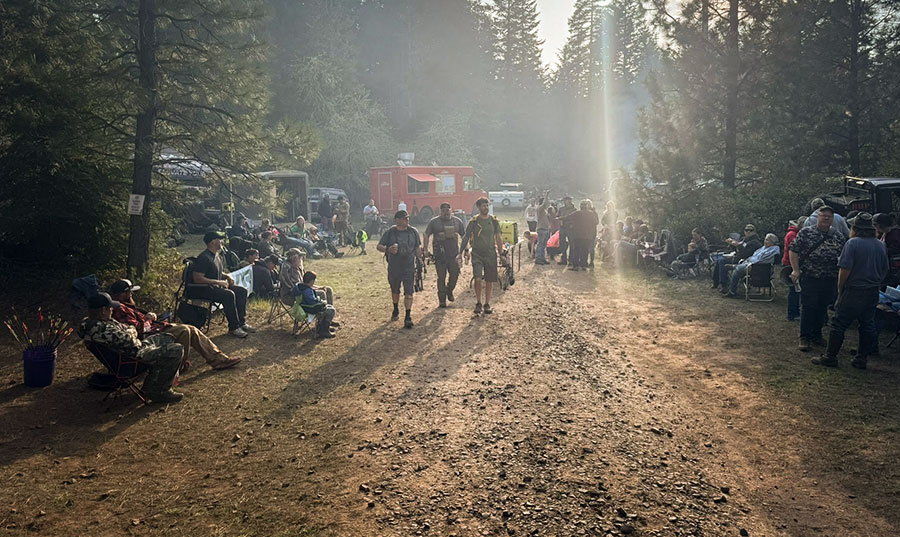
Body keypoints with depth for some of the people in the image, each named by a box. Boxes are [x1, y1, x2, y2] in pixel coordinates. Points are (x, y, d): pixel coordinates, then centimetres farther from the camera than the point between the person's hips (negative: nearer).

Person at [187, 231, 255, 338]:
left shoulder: (217, 256, 14)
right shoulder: (204, 258, -17)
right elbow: (197, 278, -24)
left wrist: (227, 276, 6)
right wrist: (218, 282, -23)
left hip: (217, 285, 10)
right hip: (204, 289, -10)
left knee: (242, 291, -3)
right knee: (229, 295, -31)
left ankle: (242, 323, -1)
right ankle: (233, 327, -23)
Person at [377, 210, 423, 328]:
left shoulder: (413, 232, 2)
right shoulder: (390, 232, -5)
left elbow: (417, 248, 12)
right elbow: (379, 246, -3)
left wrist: (420, 259, 8)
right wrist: (388, 249, -22)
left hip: (409, 267, 0)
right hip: (394, 267, 0)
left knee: (409, 292, -8)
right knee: (395, 290, 18)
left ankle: (408, 317, -5)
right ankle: (396, 310, 42)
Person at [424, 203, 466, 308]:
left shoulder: (457, 221, 9)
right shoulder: (434, 222, 3)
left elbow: (464, 235, 16)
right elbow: (426, 235, 5)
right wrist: (426, 250, -1)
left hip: (454, 253, 2)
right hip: (440, 254, -2)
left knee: (455, 274, -4)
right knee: (441, 277, 1)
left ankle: (449, 291, 25)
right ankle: (442, 300, 10)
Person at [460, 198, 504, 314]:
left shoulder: (494, 221, 6)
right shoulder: (474, 221, 0)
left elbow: (498, 238, 11)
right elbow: (466, 237, 5)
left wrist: (501, 252, 7)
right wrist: (466, 250, -5)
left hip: (490, 254, 2)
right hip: (477, 254, -2)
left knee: (489, 280, 5)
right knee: (478, 279, -13)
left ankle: (487, 304, 18)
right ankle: (478, 303, 4)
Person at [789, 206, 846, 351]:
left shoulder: (839, 236, 9)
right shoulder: (805, 233, -1)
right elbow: (794, 251, -3)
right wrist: (796, 270, -12)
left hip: (829, 279, 4)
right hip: (809, 278, -4)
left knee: (822, 308, 11)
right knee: (808, 307, -4)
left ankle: (816, 334, 25)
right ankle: (804, 338, 3)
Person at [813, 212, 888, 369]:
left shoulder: (853, 243, -13)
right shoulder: (881, 245, 8)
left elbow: (845, 270, -16)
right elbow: (884, 271, 15)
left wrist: (840, 289, -5)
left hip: (853, 291, -7)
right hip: (873, 292, 7)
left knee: (839, 324, -1)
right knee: (867, 325, 13)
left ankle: (830, 357, 1)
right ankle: (861, 359, 17)